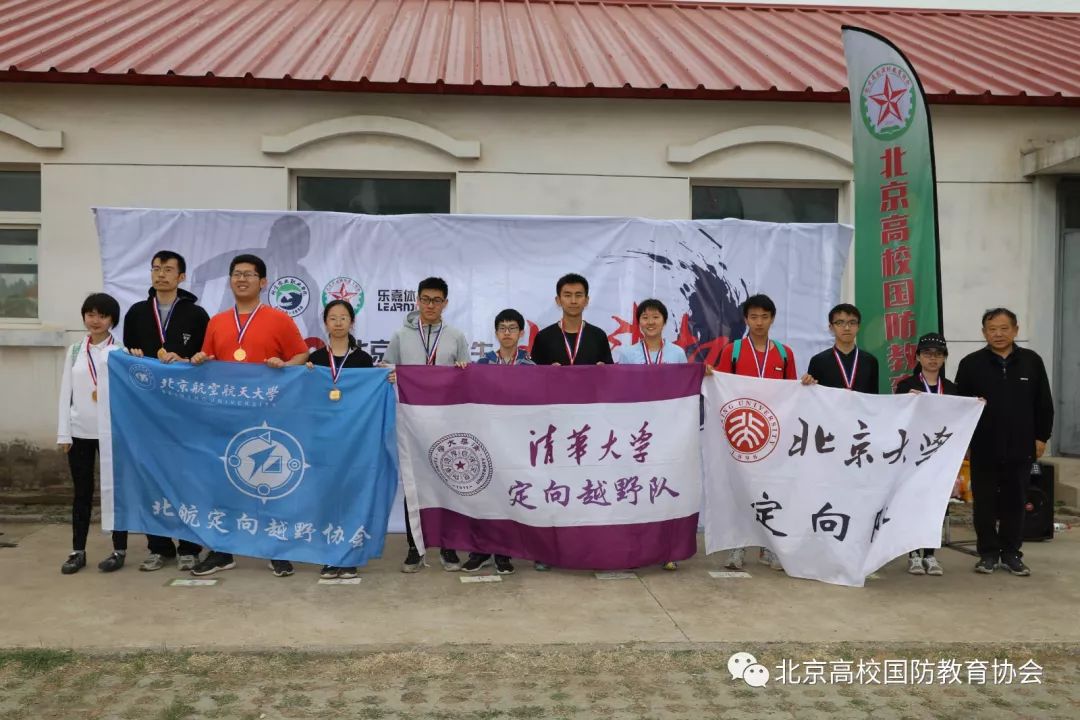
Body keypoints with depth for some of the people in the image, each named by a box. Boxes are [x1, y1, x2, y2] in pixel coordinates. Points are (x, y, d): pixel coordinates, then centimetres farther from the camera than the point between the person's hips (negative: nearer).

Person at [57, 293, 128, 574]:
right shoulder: (74, 351, 8)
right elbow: (66, 393, 6)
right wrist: (63, 432, 2)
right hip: (80, 430, 3)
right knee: (82, 491, 9)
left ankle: (119, 550, 13)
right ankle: (78, 551, 17)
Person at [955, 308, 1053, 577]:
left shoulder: (1032, 361, 5)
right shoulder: (971, 363, -1)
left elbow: (1044, 404, 8)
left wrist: (1041, 437, 6)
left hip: (1020, 447, 1)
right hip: (984, 448, -1)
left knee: (1015, 502, 8)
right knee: (985, 503, 5)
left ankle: (1011, 553, 20)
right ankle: (988, 553, 16)